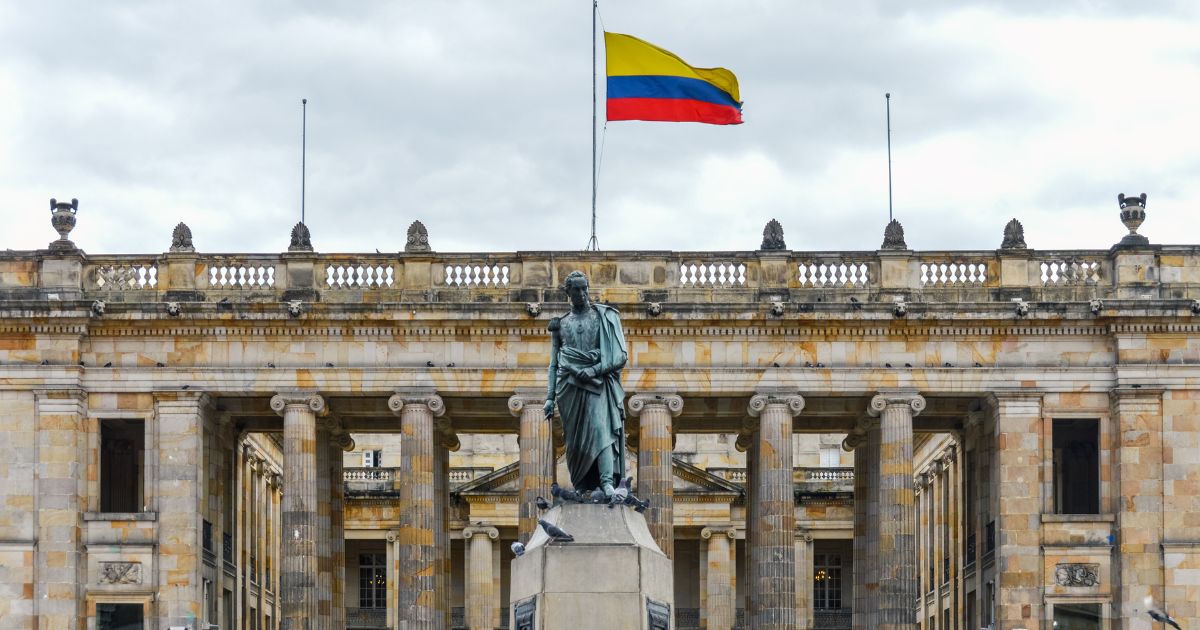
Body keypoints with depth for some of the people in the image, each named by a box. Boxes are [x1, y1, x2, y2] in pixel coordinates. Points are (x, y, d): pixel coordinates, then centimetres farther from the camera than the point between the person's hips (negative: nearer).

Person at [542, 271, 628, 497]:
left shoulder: (605, 317, 8)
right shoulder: (560, 323, 16)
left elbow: (621, 356, 2)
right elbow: (553, 365, 17)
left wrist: (593, 370, -10)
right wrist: (550, 397, 8)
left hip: (597, 383, -3)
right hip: (569, 385, 3)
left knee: (601, 428, -20)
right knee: (574, 438, 0)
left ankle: (607, 482, -29)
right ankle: (580, 486, 7)